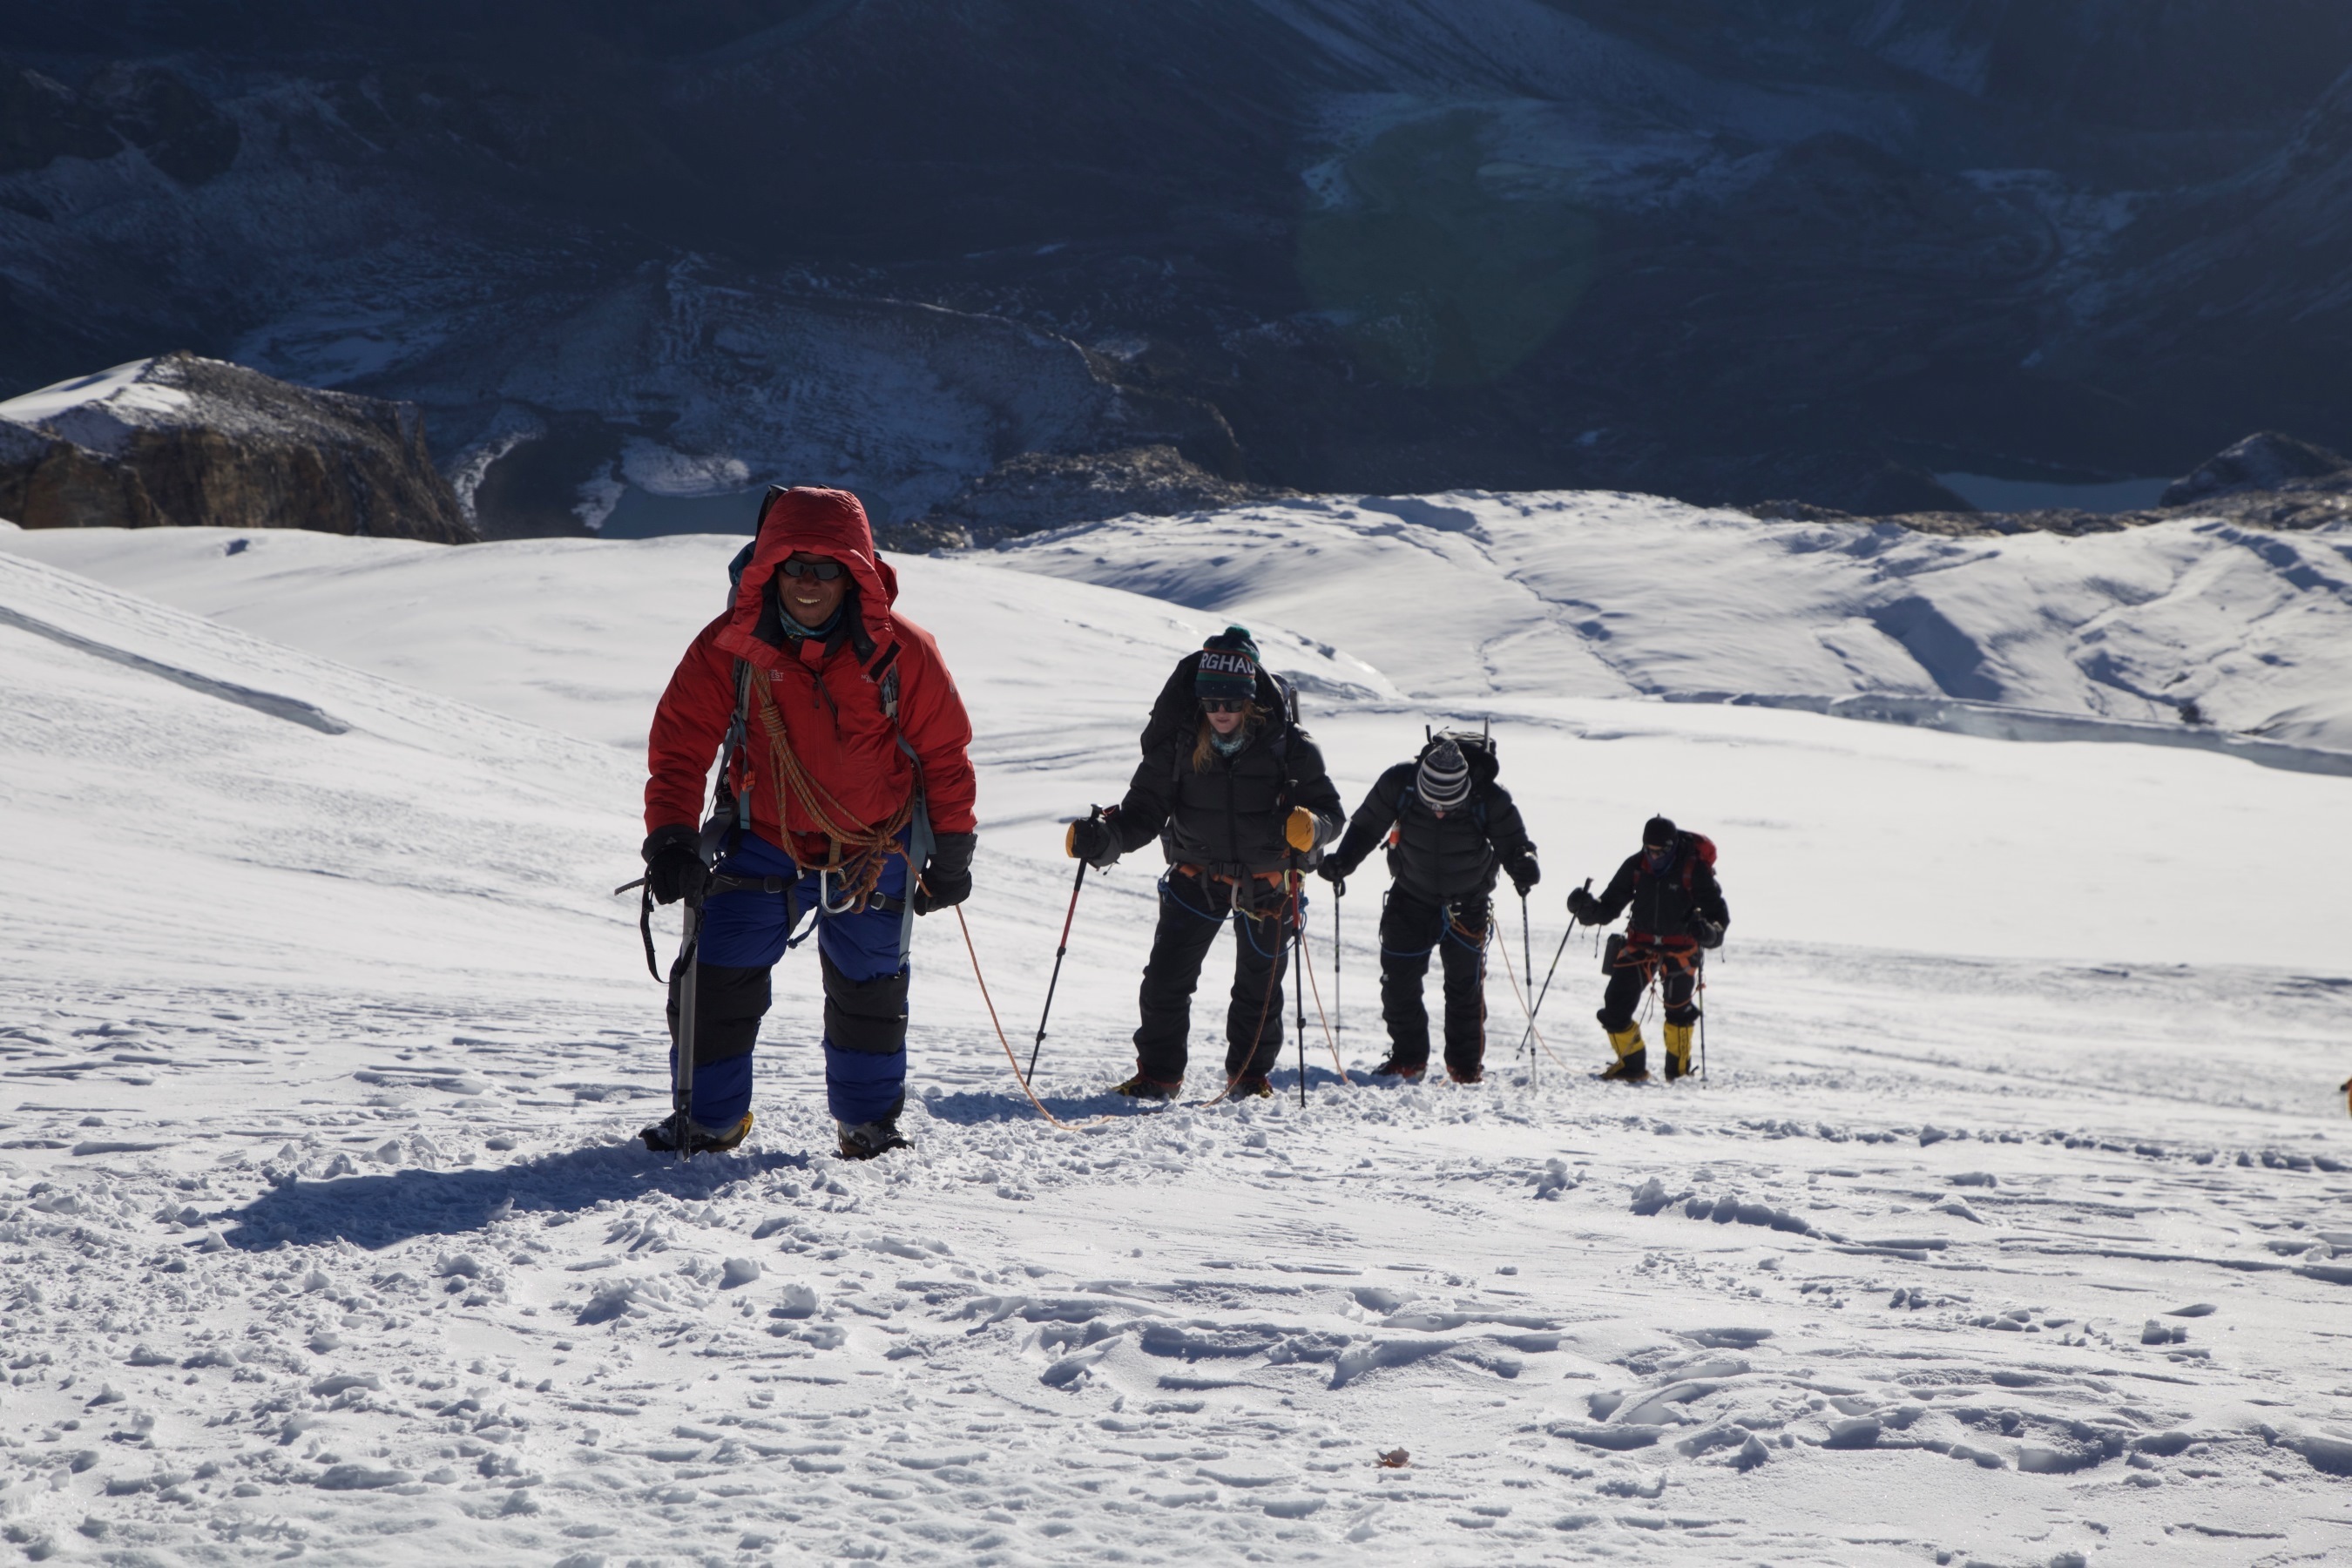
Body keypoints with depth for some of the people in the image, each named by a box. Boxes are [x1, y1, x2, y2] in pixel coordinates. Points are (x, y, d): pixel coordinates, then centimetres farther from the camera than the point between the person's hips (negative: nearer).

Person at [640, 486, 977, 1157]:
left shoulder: (900, 651, -15)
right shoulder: (729, 647, -15)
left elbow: (945, 751, -3)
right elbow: (679, 745, -12)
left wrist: (951, 853, 0)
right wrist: (671, 839, -24)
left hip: (874, 854, 0)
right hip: (763, 844, 0)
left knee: (868, 990, 10)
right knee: (716, 976, -5)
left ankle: (870, 1117, 31)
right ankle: (710, 1115, 13)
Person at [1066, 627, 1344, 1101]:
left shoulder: (1288, 746, -14)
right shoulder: (1180, 742, -9)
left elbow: (1330, 811, -12)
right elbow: (1145, 809, -7)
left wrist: (1310, 826, -35)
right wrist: (1103, 838, -24)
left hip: (1267, 880, -1)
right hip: (1197, 875, 1)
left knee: (1259, 985, 11)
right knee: (1166, 977, -6)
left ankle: (1251, 1074, 31)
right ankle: (1158, 1074, 9)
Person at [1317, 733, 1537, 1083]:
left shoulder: (1490, 799, -24)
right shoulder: (1399, 784, -21)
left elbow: (1513, 841, -13)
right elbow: (1366, 827, -8)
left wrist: (1523, 866, -35)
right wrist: (1342, 862, -24)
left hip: (1467, 907, -1)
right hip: (1410, 900, 1)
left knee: (1465, 987, 3)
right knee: (1398, 981, 0)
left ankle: (1466, 1064, 18)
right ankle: (1408, 1058, 16)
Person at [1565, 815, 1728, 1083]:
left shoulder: (1694, 869, -14)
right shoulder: (1635, 866, -3)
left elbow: (1718, 911, -10)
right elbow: (1610, 906, 4)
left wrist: (1710, 931, -32)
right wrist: (1587, 909, -17)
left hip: (1680, 948, -3)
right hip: (1640, 945, 3)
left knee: (1678, 1009, -11)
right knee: (1615, 1008, -4)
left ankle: (1678, 1070, 8)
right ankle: (1632, 1066, 15)